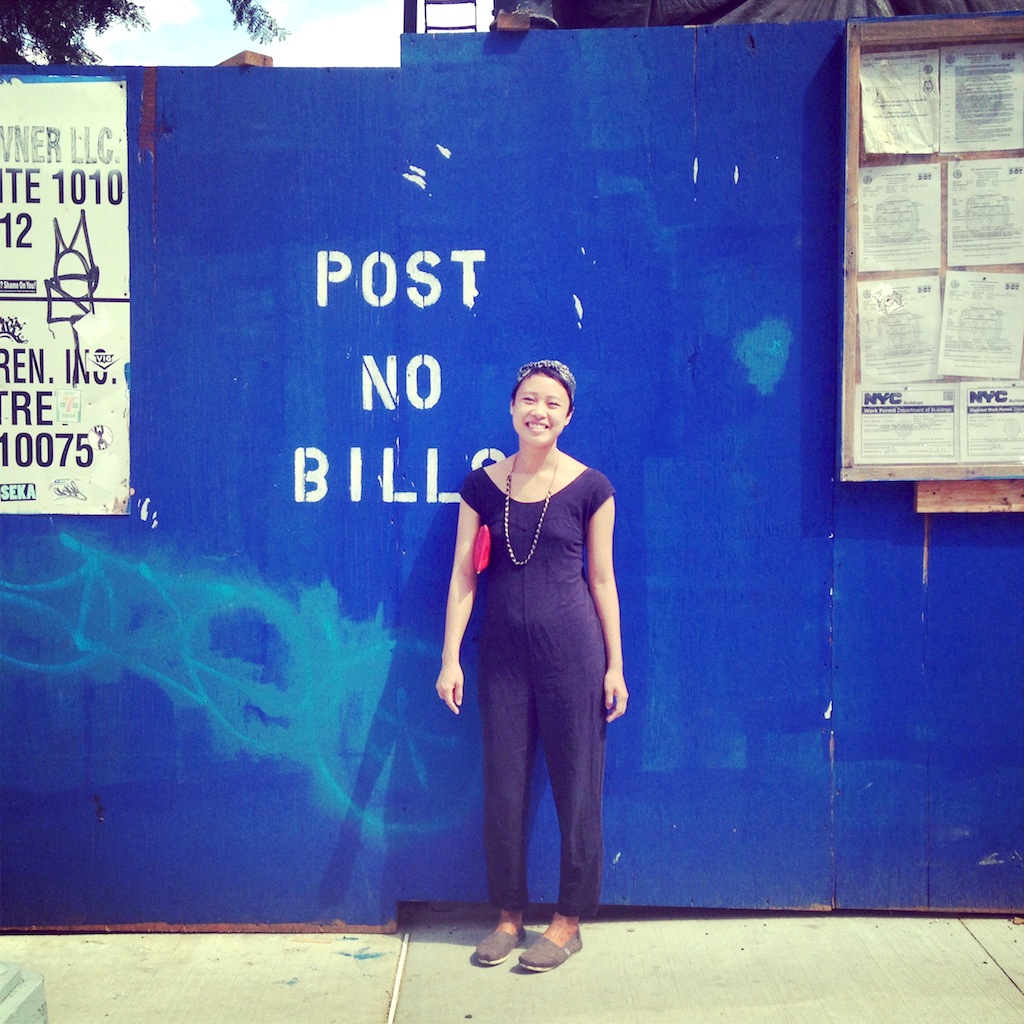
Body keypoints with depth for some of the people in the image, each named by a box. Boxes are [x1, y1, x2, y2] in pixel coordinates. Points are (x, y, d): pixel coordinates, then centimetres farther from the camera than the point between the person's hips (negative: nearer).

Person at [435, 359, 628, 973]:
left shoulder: (590, 487, -2)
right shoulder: (483, 486, 3)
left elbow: (602, 579, 2)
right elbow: (463, 576, 4)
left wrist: (615, 667, 1)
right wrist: (450, 659, 0)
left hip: (572, 648, -2)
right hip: (504, 652, 2)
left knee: (576, 785, 5)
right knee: (503, 788, 8)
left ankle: (570, 920, 20)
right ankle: (509, 914, 25)